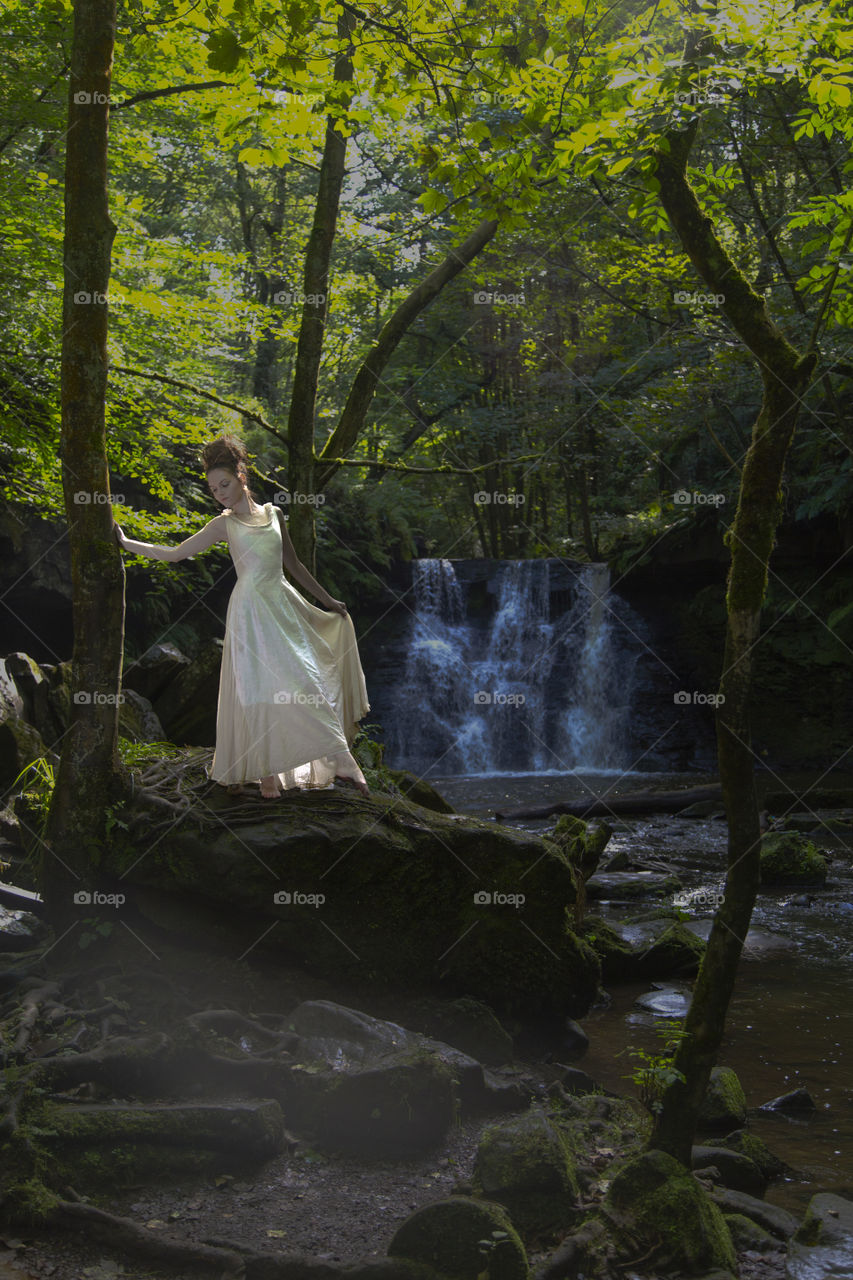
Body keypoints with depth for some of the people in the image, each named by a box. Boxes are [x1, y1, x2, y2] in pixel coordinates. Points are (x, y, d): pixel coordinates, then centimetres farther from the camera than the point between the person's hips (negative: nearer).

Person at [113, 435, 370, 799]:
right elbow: (174, 553, 5)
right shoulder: (225, 524, 2)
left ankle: (337, 760, 7)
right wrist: (125, 543, 2)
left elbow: (293, 564, 18)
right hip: (251, 611, -3)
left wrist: (327, 601, 22)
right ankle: (267, 772, 2)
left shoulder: (273, 513, 10)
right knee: (259, 689, -6)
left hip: (283, 605, 3)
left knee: (305, 685, 1)